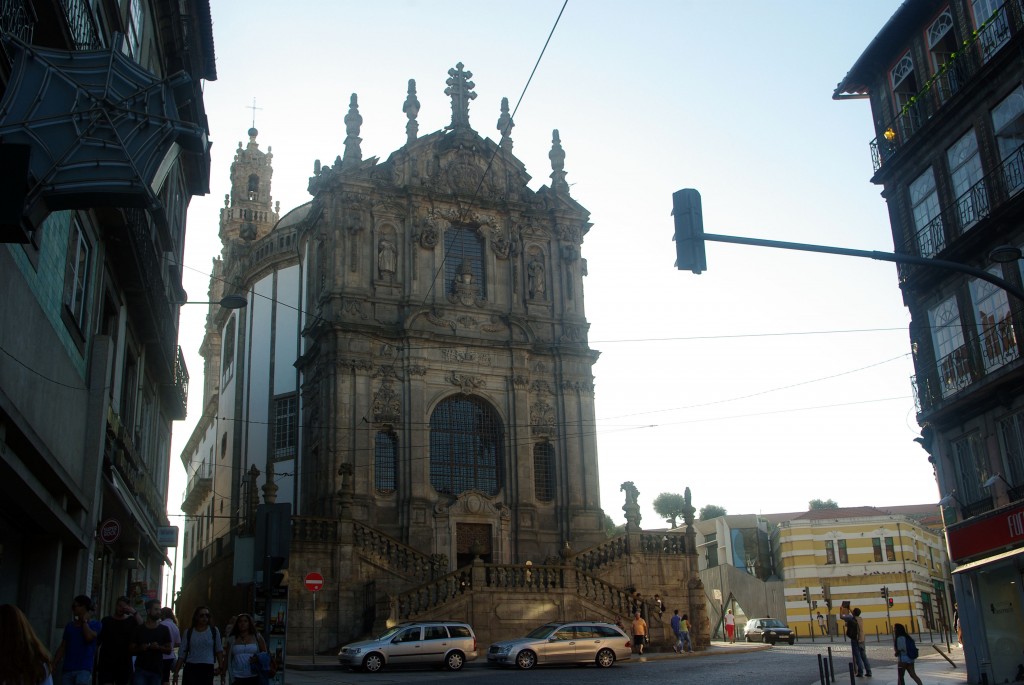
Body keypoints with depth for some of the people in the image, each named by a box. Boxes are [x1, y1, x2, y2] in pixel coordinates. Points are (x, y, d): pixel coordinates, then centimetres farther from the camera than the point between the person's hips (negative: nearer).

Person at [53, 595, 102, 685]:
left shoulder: (95, 624, 3)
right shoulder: (70, 626, 16)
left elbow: (89, 637, -17)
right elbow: (62, 648, 17)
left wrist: (84, 621, -2)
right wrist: (52, 666, 8)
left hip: (84, 669, -5)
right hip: (68, 669, 5)